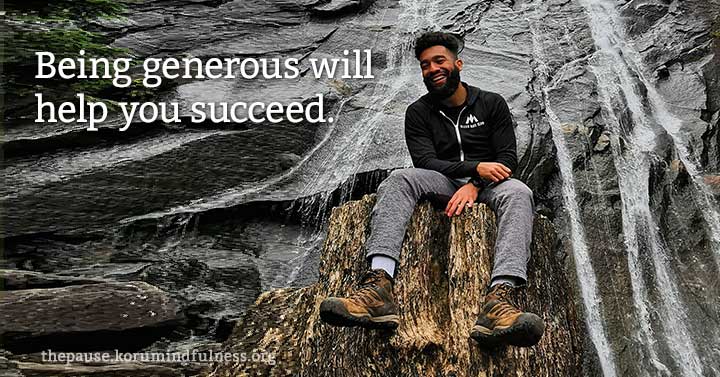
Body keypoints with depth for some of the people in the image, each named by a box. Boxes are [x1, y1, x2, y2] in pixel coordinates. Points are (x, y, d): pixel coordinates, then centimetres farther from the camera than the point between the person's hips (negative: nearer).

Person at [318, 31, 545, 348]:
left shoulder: (492, 104, 10)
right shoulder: (418, 112, 10)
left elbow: (507, 158, 0)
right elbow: (425, 162, -5)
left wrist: (475, 185, -19)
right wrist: (475, 167, -20)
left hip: (485, 187, 0)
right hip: (442, 184, 1)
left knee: (518, 193, -35)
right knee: (399, 179, -31)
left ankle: (498, 301, -59)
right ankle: (379, 287, -53)